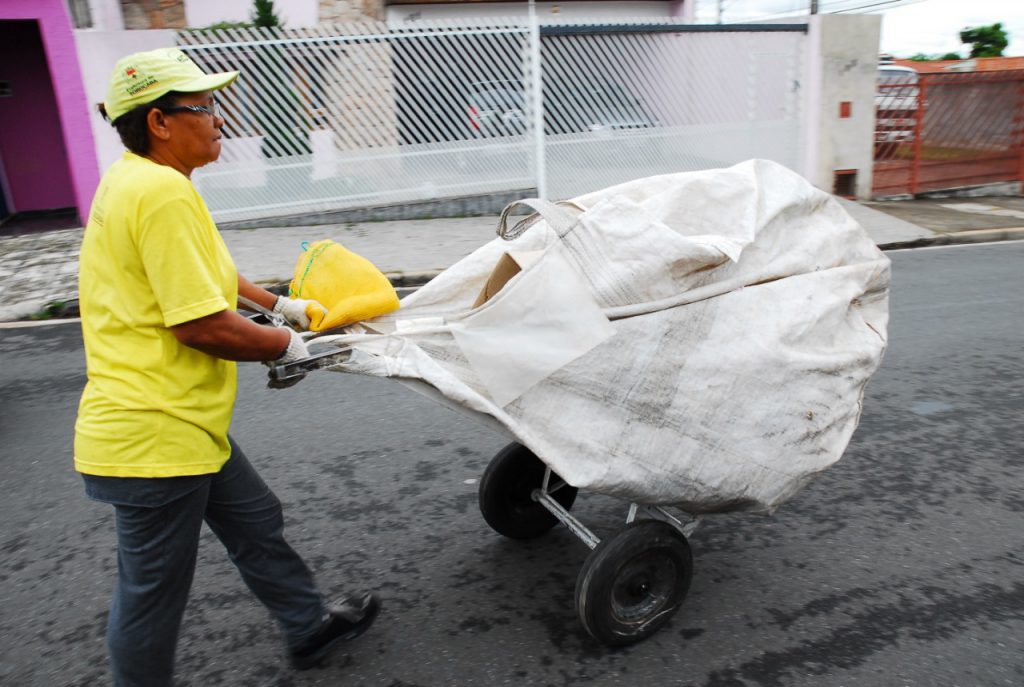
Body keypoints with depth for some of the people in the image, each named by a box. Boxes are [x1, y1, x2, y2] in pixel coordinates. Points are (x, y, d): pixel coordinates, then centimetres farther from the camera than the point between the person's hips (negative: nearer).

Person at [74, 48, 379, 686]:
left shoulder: (133, 180, 10)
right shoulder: (163, 191, -22)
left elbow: (202, 273, 23)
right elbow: (203, 325, -25)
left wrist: (281, 304, 24)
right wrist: (288, 345, -9)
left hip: (180, 423, 11)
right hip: (156, 436, -11)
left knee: (256, 521, 23)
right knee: (153, 593, 10)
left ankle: (310, 627, 42)